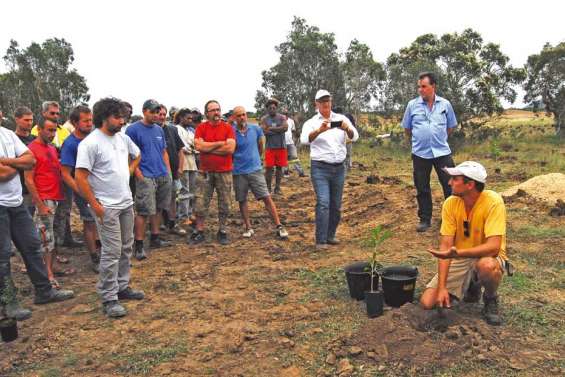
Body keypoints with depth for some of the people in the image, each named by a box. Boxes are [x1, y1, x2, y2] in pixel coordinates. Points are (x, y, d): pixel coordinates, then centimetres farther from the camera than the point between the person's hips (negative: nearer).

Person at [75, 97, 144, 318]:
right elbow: (80, 177, -17)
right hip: (107, 207, -8)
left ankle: (122, 287, 29)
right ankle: (108, 299, 5)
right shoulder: (90, 143, -15)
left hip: (126, 203, 8)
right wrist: (94, 204, -17)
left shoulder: (123, 138, 7)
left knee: (126, 248, 15)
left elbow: (136, 156, 27)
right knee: (112, 252, -5)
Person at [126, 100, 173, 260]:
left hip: (163, 176, 7)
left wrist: (168, 170, 10)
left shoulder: (159, 129, 13)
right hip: (146, 177, -7)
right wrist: (139, 175, -15)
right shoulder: (133, 129, -6)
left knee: (158, 208, 13)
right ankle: (139, 245, -1)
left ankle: (155, 238, 25)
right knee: (144, 211, -8)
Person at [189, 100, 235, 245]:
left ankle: (222, 231, 22)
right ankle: (199, 232, 16)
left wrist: (208, 148, -11)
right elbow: (198, 146, -14)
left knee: (224, 203, 8)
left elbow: (230, 148, -15)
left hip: (224, 172, 0)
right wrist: (220, 143, -13)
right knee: (200, 203, 3)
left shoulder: (228, 128, -2)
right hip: (205, 172, 0)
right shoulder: (201, 127, 1)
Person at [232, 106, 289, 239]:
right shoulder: (231, 132, -8)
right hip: (238, 172, 0)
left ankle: (279, 227, 1)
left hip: (255, 169, 1)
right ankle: (248, 228, 22)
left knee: (267, 198, -4)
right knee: (242, 200, 8)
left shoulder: (256, 129, 0)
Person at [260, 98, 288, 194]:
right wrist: (279, 130, -11)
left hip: (281, 146, 1)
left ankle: (277, 187, 14)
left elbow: (285, 127, -12)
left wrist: (271, 128, -11)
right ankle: (268, 188, 7)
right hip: (270, 146, -1)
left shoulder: (282, 117, 5)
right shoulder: (264, 119, 3)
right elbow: (264, 131, -12)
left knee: (279, 167, 6)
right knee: (269, 168, -2)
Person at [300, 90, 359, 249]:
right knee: (323, 203, -13)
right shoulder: (311, 122, -2)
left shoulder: (341, 119, 5)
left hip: (339, 168, 4)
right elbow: (304, 139, -21)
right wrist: (319, 130, -39)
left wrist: (347, 129, -30)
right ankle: (321, 240, -7)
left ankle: (330, 235, 26)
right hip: (320, 168, -3)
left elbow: (355, 137, -7)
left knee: (336, 205, 11)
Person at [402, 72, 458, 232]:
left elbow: (451, 126, 13)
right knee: (422, 189, 8)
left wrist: (439, 139, 11)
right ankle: (425, 219, 20)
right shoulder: (412, 105, 1)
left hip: (442, 152, 0)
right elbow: (407, 128, 10)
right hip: (420, 153, 0)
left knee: (451, 185, 2)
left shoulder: (445, 104, 2)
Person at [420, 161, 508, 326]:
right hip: (459, 259, 4)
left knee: (486, 266, -41)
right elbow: (445, 246, -13)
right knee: (427, 302, -10)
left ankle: (490, 299, -4)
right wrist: (442, 287, -20)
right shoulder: (451, 203, -11)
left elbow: (493, 247, -30)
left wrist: (456, 253, -43)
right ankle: (471, 287, 19)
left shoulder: (493, 202, -23)